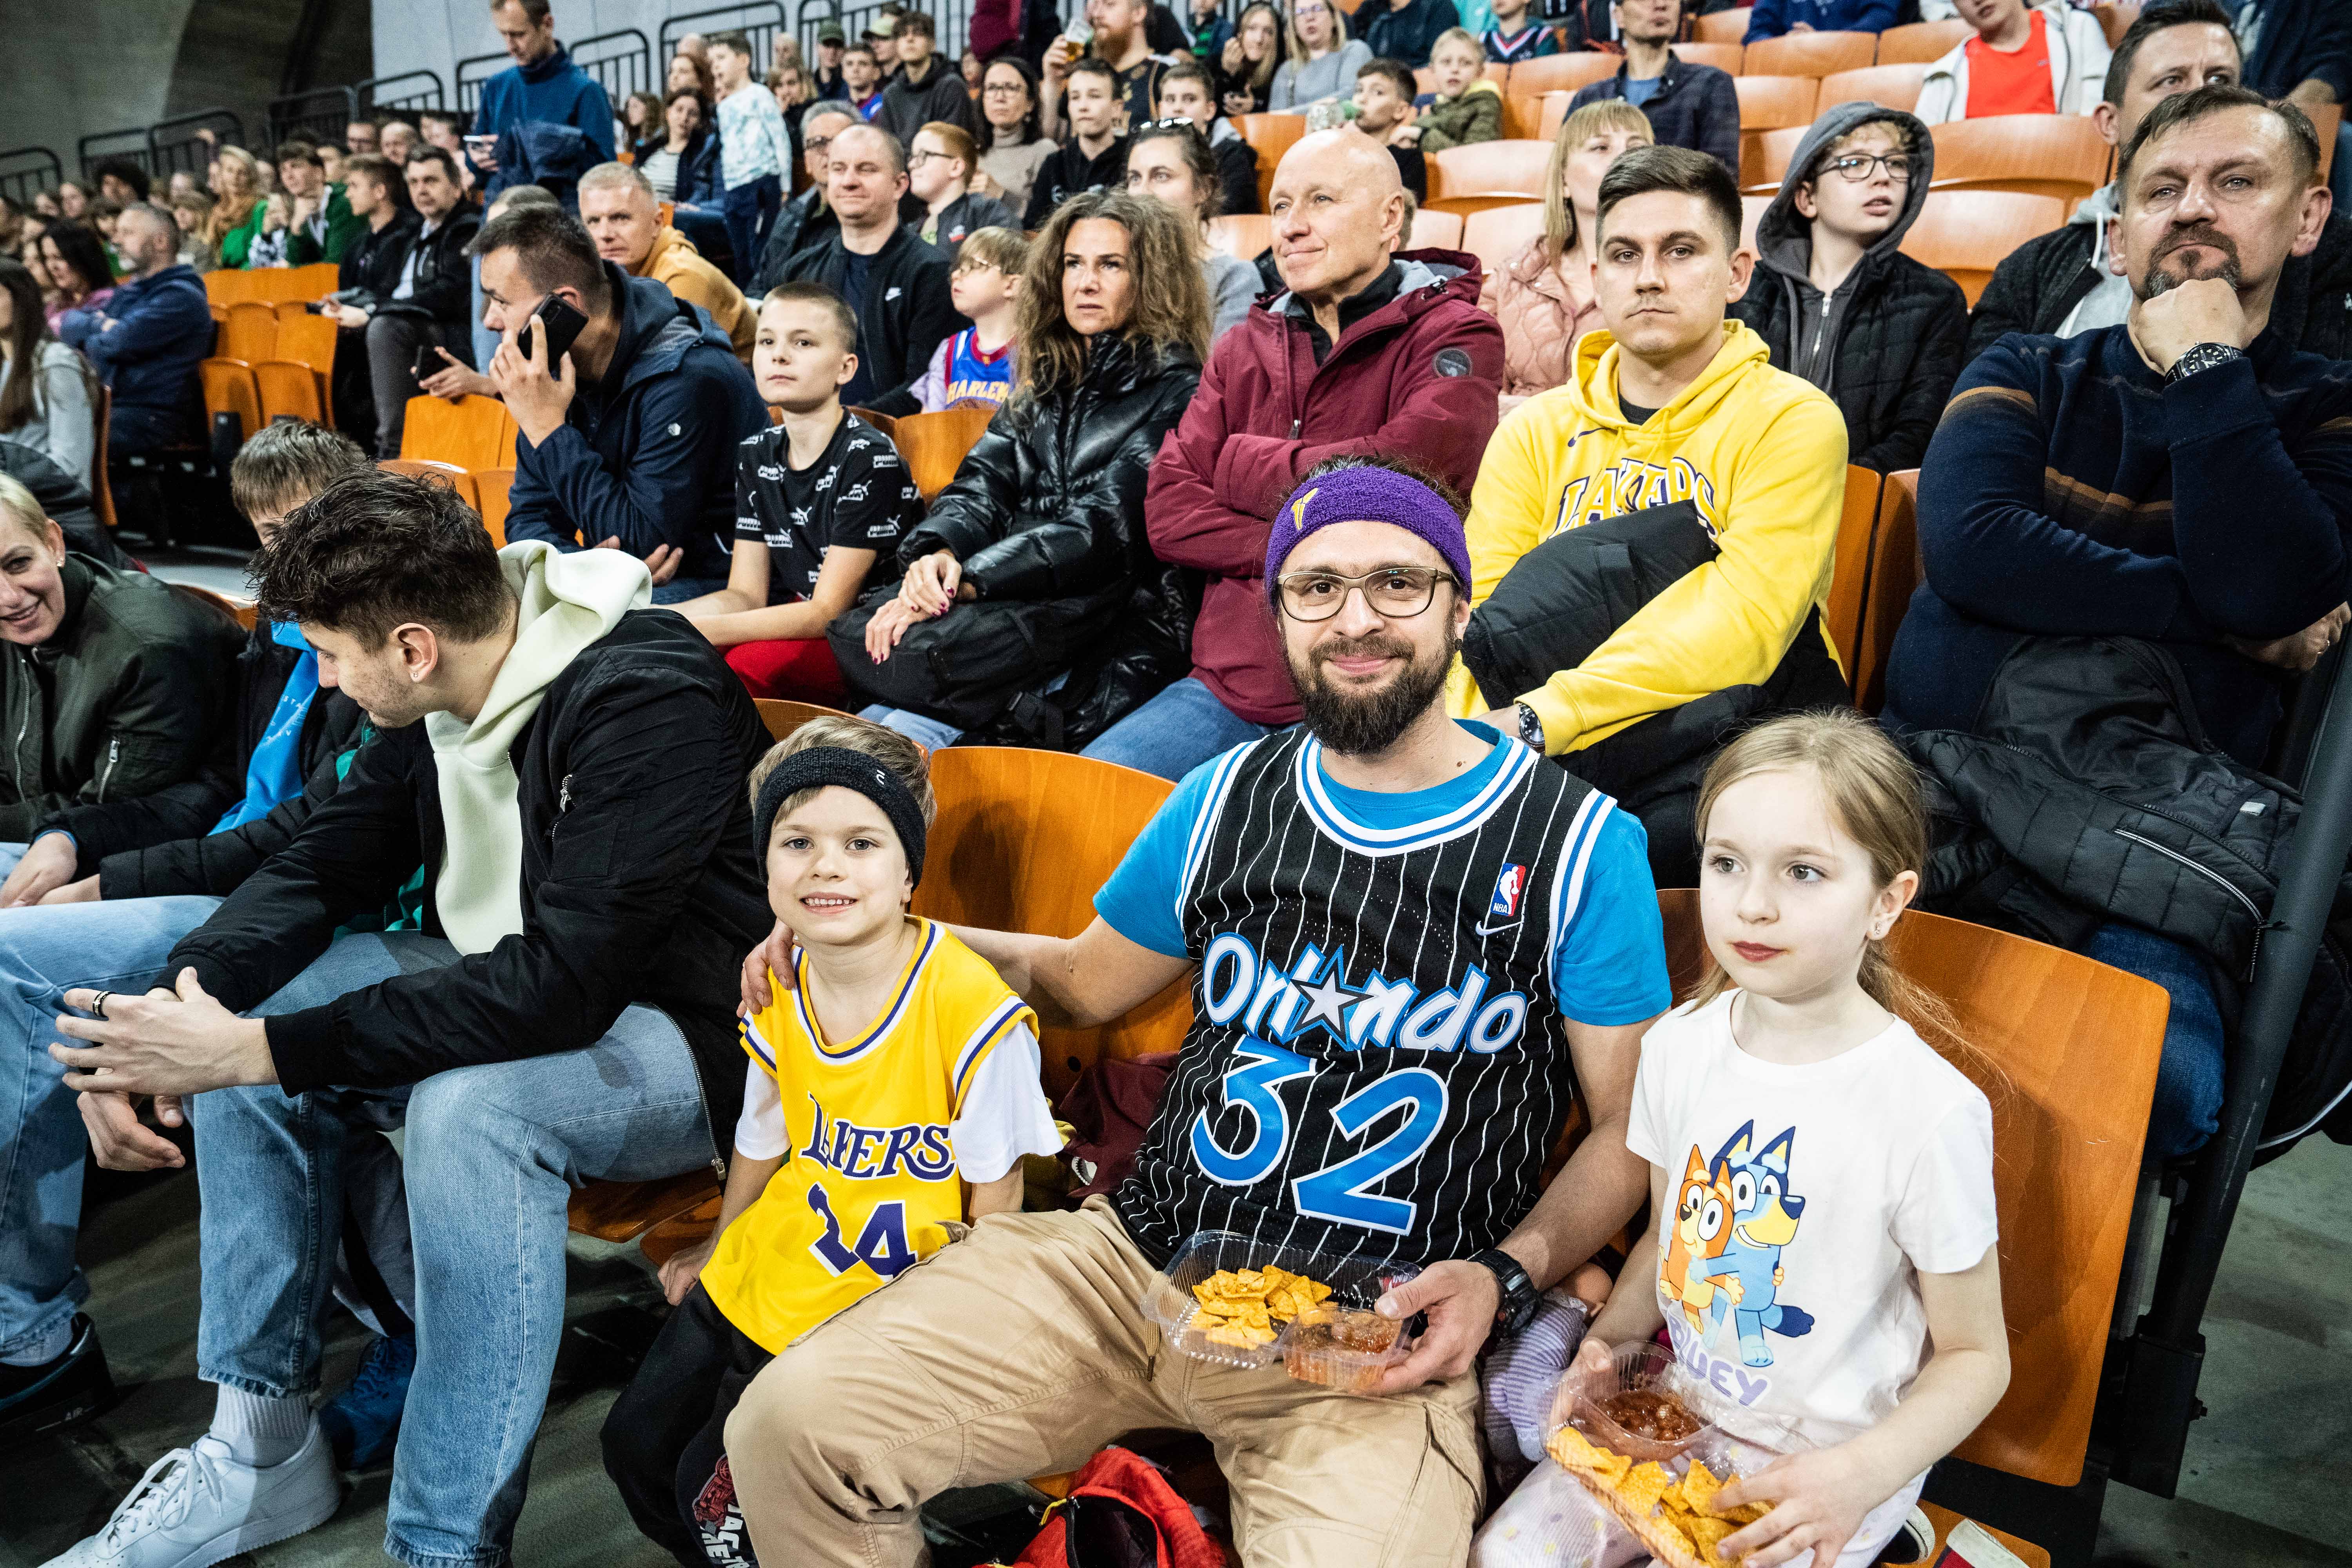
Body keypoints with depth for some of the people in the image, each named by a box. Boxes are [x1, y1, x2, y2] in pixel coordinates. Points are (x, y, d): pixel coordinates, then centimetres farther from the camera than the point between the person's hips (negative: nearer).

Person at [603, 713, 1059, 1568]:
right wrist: (719, 1250, 26)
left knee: (716, 1495, -6)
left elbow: (995, 1197, -16)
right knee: (634, 1446, 14)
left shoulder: (972, 1008, -26)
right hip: (760, 1279, 6)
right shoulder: (779, 1000, -7)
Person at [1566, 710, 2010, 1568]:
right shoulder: (1677, 1048, -6)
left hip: (1820, 1472, -4)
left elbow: (1976, 1357, -11)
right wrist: (1613, 1335, -8)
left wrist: (1861, 1476, -25)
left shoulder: (1930, 1113, -23)